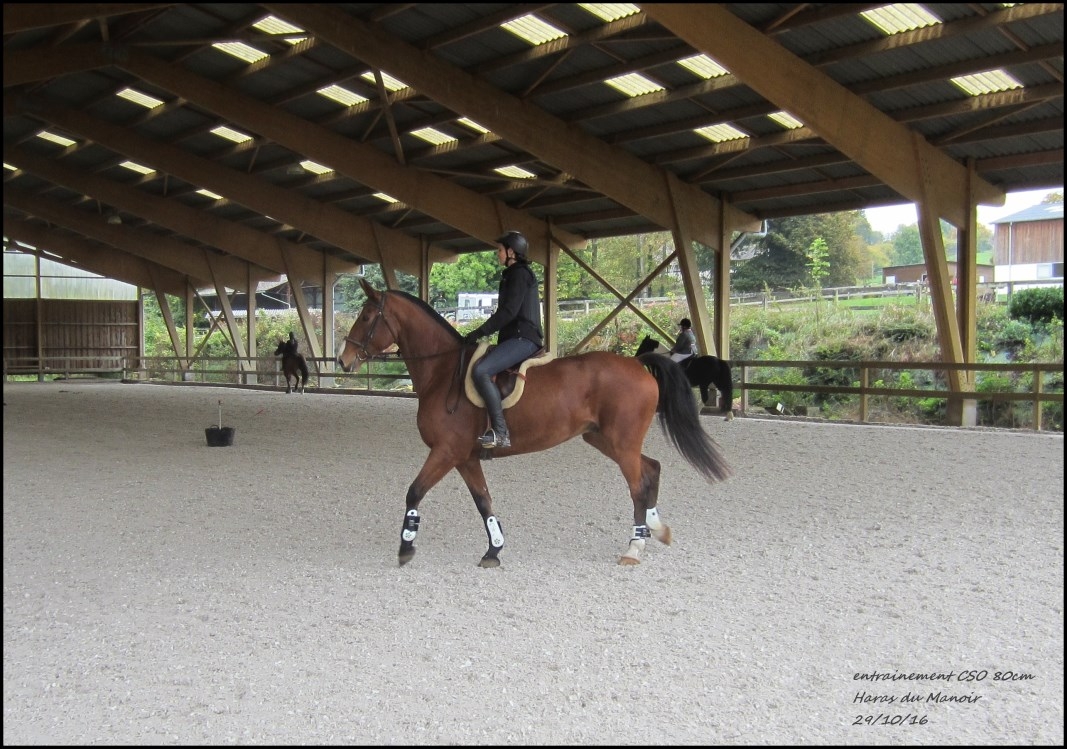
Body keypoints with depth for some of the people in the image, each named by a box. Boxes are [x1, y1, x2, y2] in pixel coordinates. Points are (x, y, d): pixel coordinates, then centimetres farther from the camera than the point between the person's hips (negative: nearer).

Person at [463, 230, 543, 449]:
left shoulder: (519, 274, -8)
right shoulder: (514, 274, 23)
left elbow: (508, 312, -18)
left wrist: (478, 333, -18)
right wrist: (481, 333, 21)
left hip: (523, 339, -11)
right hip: (518, 338, 11)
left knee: (480, 370, -28)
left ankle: (500, 432, -30)